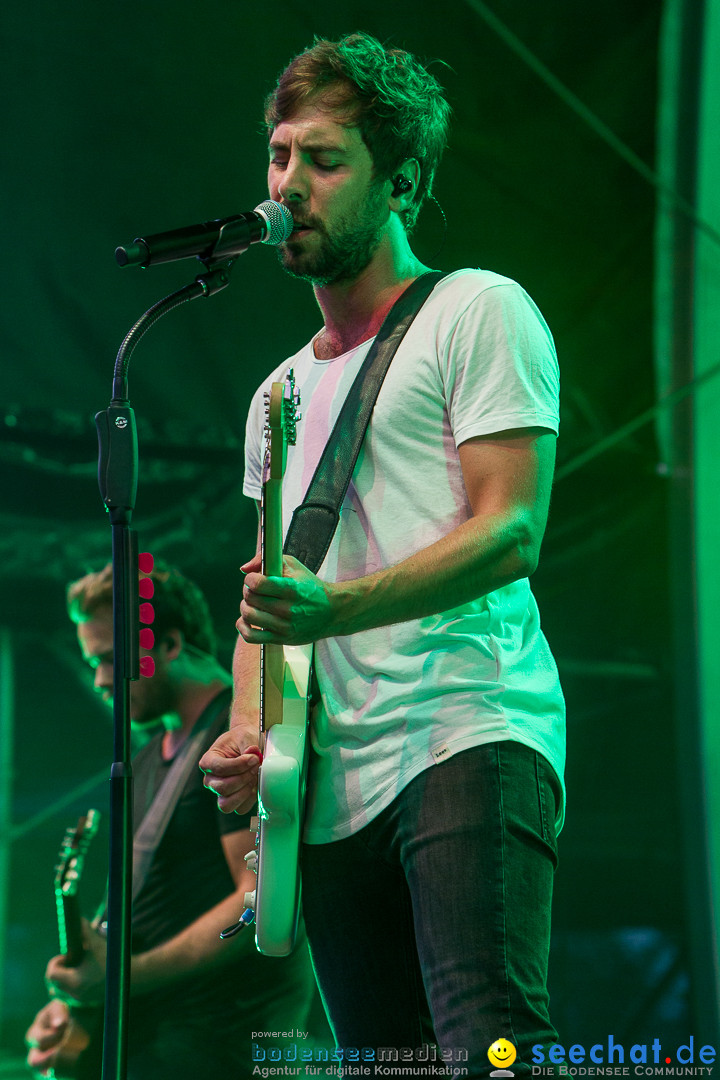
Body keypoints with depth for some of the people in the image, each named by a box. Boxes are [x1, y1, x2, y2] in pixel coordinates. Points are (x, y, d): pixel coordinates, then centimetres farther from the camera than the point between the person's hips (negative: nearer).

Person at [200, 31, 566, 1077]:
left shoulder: (477, 312, 3)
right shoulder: (280, 395, 26)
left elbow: (512, 530, -9)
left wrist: (336, 608, -22)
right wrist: (248, 732, 6)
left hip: (467, 731, -7)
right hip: (333, 788, 7)